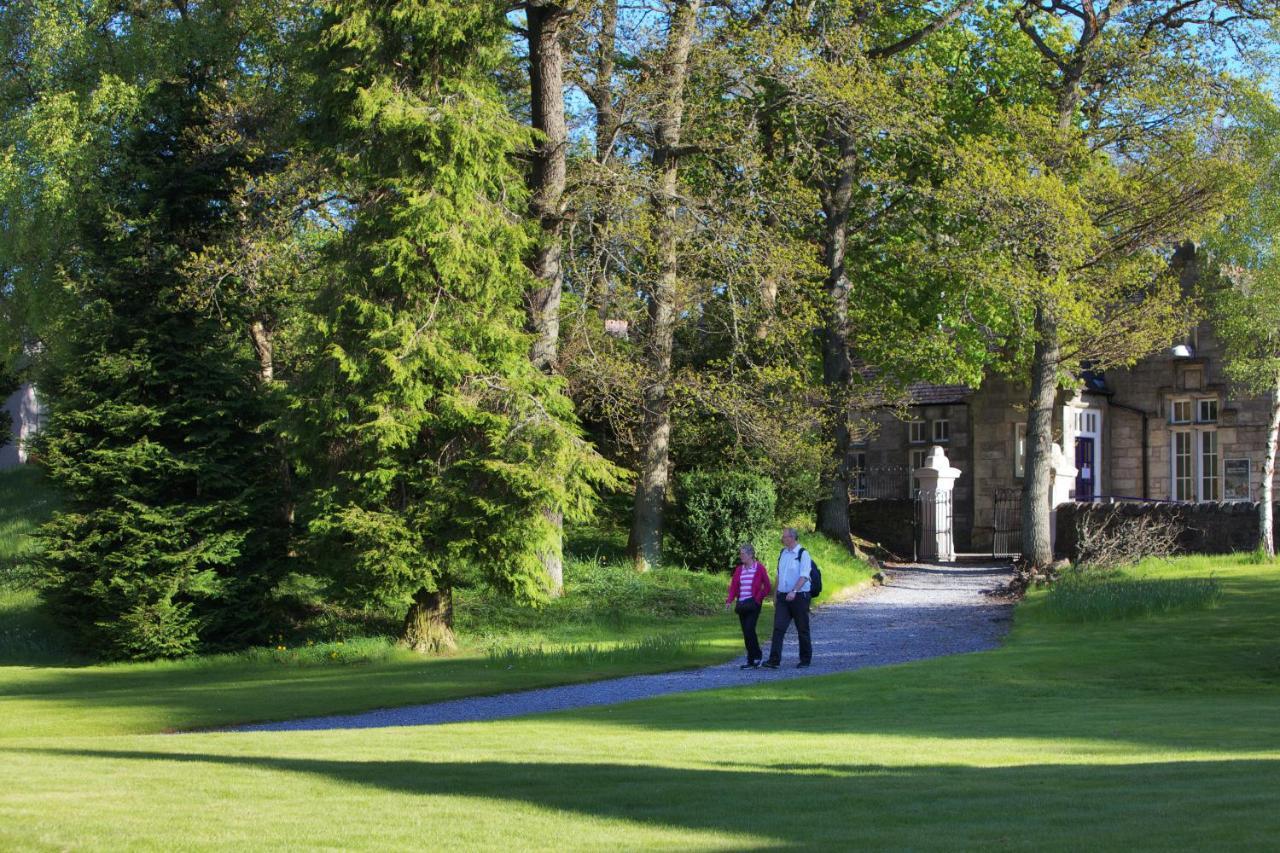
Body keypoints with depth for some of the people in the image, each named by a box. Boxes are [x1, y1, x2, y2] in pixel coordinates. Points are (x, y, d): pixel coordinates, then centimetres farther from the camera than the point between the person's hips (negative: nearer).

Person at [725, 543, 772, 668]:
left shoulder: (759, 568, -3)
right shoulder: (739, 569, 11)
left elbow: (767, 586, -1)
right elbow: (733, 586, 9)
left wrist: (759, 598, -8)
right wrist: (730, 600, -6)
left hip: (753, 603, -6)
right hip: (742, 604, 6)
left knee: (749, 629, -16)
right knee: (746, 632, 5)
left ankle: (756, 656, -1)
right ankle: (752, 661, 11)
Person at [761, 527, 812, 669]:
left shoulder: (803, 554, -9)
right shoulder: (783, 553, 12)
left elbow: (804, 577, -18)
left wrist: (794, 591, -30)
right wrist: (777, 595, 19)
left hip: (799, 596, -6)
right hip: (783, 596, 6)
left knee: (802, 629, 5)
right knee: (778, 628, -6)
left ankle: (806, 660, 16)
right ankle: (774, 660, -11)